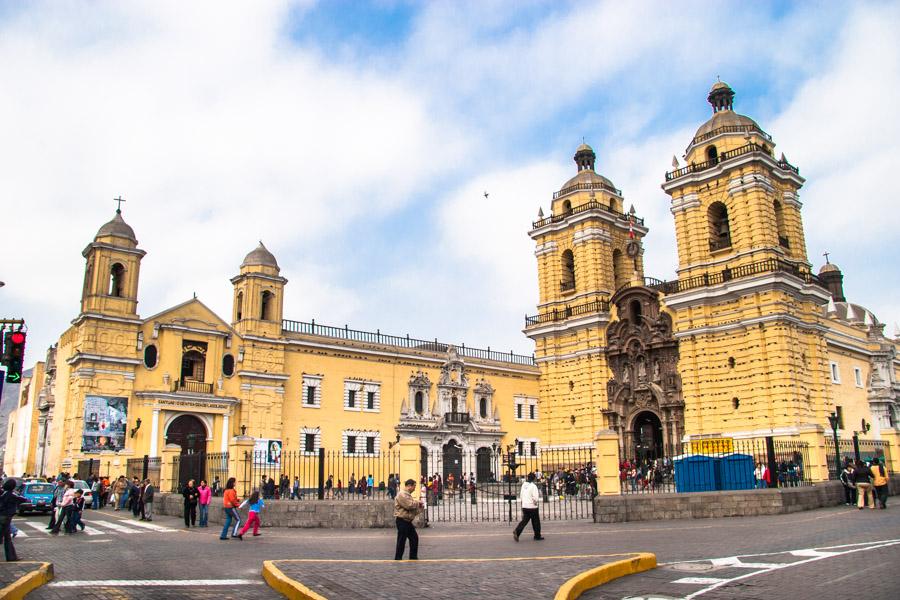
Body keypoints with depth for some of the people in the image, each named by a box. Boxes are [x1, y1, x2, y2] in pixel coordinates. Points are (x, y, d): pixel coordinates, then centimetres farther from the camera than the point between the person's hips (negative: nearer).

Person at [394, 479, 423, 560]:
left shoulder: (407, 494, 18)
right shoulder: (402, 494, -16)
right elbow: (409, 505, -25)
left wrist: (419, 506, 8)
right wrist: (417, 502, -8)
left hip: (407, 521, 10)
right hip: (402, 521, -10)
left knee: (414, 537, 11)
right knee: (402, 540, -4)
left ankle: (413, 556, 19)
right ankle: (398, 558, 5)